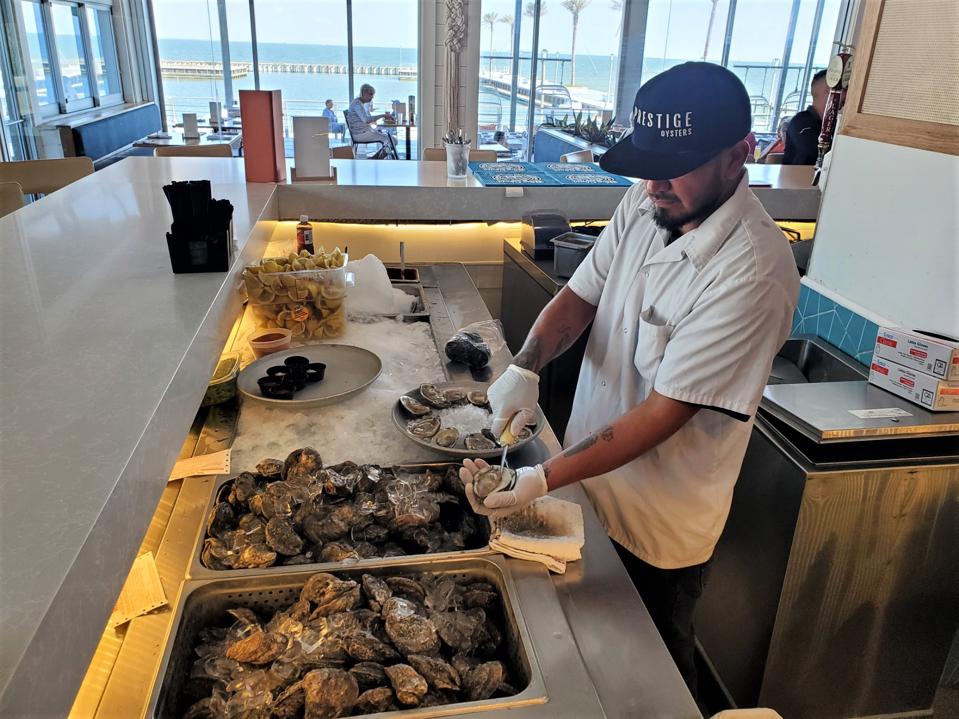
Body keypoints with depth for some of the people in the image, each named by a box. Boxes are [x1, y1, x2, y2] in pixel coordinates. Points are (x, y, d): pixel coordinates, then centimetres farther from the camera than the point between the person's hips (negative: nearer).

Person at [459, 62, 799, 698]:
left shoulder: (754, 272, -30)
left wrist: (544, 480, -31)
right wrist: (526, 366, -22)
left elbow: (663, 413, -29)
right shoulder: (645, 205, -7)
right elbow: (579, 296, -3)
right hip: (592, 485, 6)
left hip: (662, 526, -6)